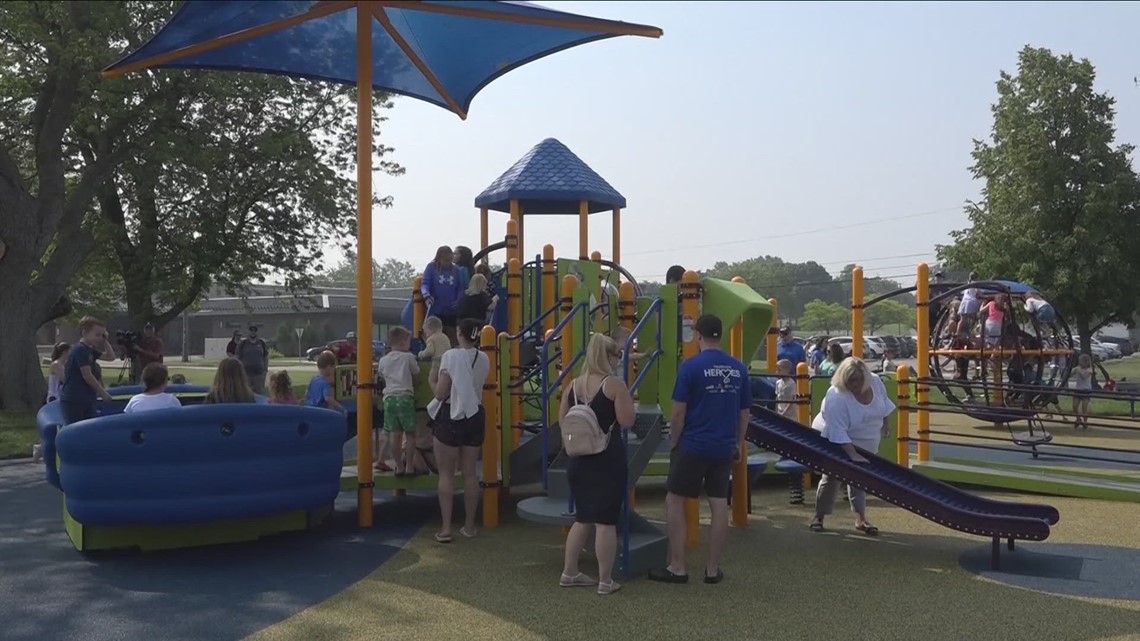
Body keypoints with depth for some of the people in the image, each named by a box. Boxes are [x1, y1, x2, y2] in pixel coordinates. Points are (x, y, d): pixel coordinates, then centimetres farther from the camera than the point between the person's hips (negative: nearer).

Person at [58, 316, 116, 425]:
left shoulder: (89, 350, 13)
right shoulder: (80, 350, -15)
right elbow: (87, 376, -19)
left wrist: (104, 340, 7)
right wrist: (103, 393, -12)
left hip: (86, 400, 9)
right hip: (73, 401, -9)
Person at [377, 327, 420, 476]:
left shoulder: (383, 361, 11)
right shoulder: (408, 357, 0)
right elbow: (416, 374, 8)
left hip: (389, 397, 4)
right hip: (405, 396, -4)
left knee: (395, 434, 5)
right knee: (410, 433, 4)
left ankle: (399, 466, 10)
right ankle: (409, 466, 4)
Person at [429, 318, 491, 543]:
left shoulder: (451, 356, -13)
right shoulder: (484, 359, 1)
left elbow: (440, 394, -12)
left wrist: (433, 380, 5)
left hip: (451, 416, -4)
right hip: (475, 417, 5)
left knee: (446, 474, 2)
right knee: (470, 473, 12)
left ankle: (446, 528, 1)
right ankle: (469, 526, 19)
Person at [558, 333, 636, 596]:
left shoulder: (573, 386, 6)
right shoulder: (615, 384, -11)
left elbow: (562, 422, 10)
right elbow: (627, 421, -15)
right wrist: (626, 397, 1)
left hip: (579, 460, 6)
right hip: (608, 461, -6)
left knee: (582, 518, 18)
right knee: (605, 521, 1)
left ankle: (569, 573, 24)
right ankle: (605, 581, 7)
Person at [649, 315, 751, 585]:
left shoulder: (690, 366, -11)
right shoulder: (739, 369, 4)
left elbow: (679, 413, -11)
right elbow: (744, 414, 9)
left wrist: (674, 443, 2)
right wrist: (738, 445, 20)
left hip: (693, 446, -4)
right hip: (724, 449, 5)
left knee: (674, 500, 8)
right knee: (719, 505, 8)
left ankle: (677, 568, 9)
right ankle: (713, 570, 15)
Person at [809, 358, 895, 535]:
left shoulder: (875, 382, -13)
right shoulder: (836, 397, -33)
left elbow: (884, 404, 10)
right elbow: (837, 432, -36)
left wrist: (884, 423, 17)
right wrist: (852, 454, -40)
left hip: (865, 443, 5)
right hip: (834, 442, -5)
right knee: (832, 477, 0)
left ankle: (861, 519, 10)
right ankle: (819, 516, 14)